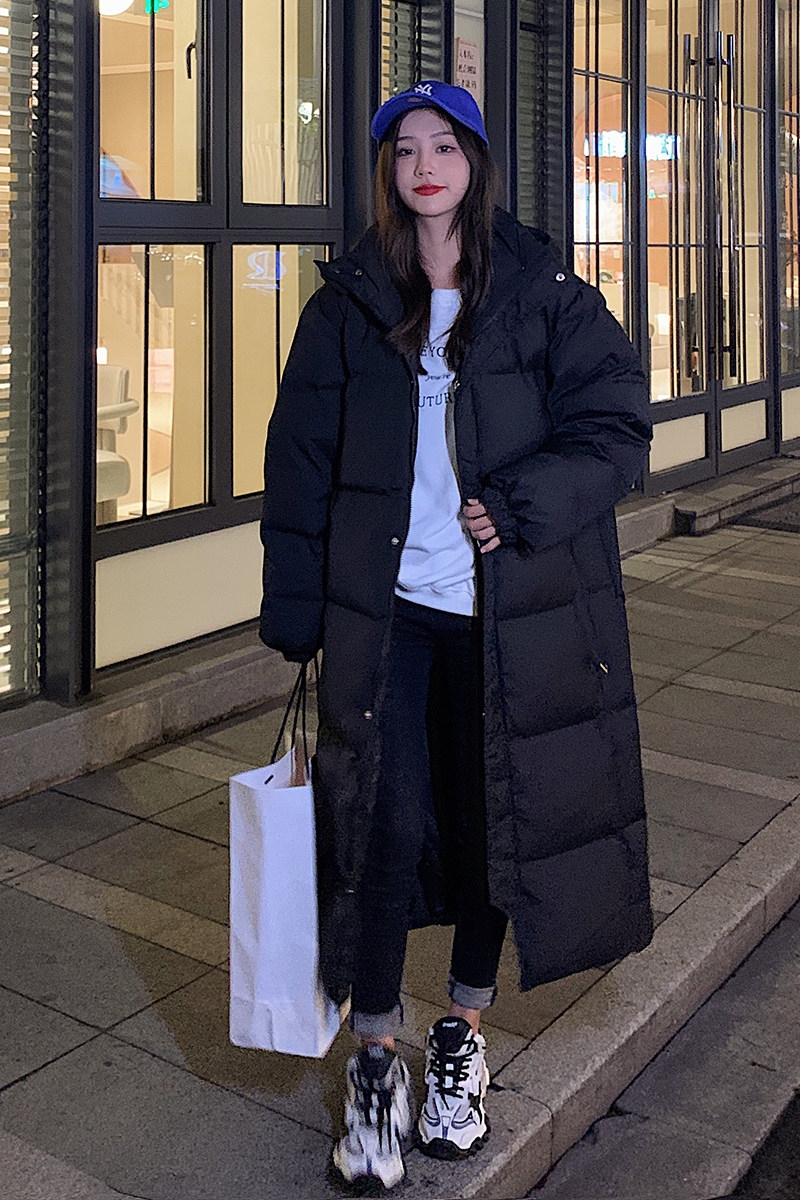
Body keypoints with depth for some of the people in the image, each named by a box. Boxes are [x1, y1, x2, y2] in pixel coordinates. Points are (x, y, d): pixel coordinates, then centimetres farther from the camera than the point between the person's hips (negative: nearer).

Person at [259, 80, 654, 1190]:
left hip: (508, 612, 0)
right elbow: (302, 463, 7)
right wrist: (296, 612, 3)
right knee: (382, 825, -1)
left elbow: (617, 428, -2)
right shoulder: (347, 307, 6)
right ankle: (376, 1058, 16)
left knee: (495, 817, 9)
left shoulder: (546, 296, 3)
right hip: (386, 608, 0)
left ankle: (463, 1036, 30)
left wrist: (517, 507, -17)